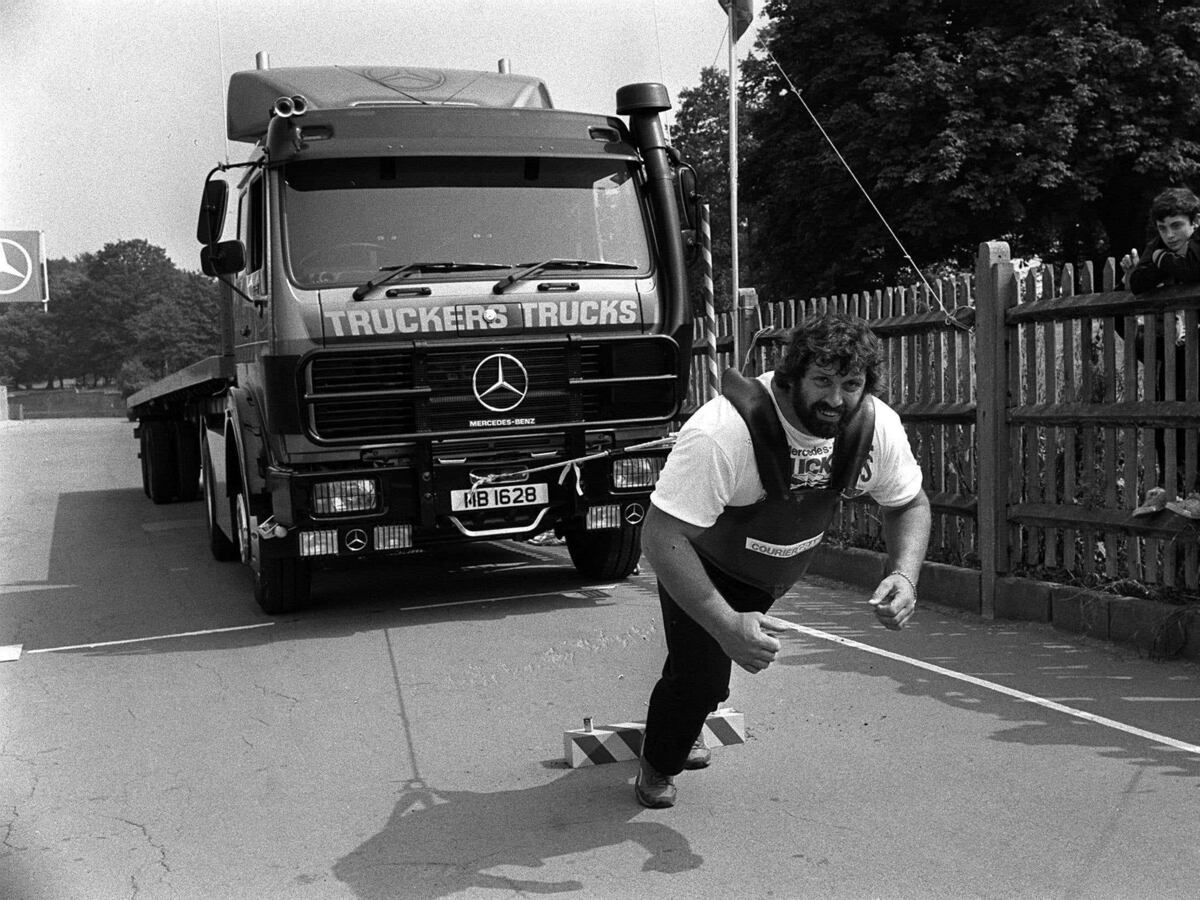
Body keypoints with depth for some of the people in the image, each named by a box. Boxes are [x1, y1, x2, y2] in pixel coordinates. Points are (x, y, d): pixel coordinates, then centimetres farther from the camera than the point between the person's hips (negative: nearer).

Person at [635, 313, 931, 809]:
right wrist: (726, 625, -51)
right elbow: (661, 535, -42)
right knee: (701, 671, -12)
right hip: (704, 560, -5)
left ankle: (683, 728, 56)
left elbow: (910, 504, -7)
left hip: (777, 571, 5)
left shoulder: (876, 427, -25)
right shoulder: (722, 433, -43)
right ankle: (657, 765, 23)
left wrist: (904, 575, -27)